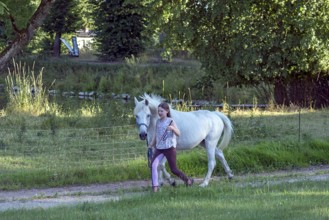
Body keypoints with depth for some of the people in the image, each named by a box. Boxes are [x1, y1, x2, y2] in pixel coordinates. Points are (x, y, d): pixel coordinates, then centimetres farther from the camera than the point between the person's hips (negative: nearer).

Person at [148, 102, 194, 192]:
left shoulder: (170, 121, -7)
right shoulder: (158, 121, 8)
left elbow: (178, 133, -15)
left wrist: (172, 128, -34)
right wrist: (150, 146, 13)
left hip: (169, 148, -5)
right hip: (159, 148, 5)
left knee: (173, 169, 2)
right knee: (153, 165, -15)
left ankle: (188, 180, 25)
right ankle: (155, 186, -12)